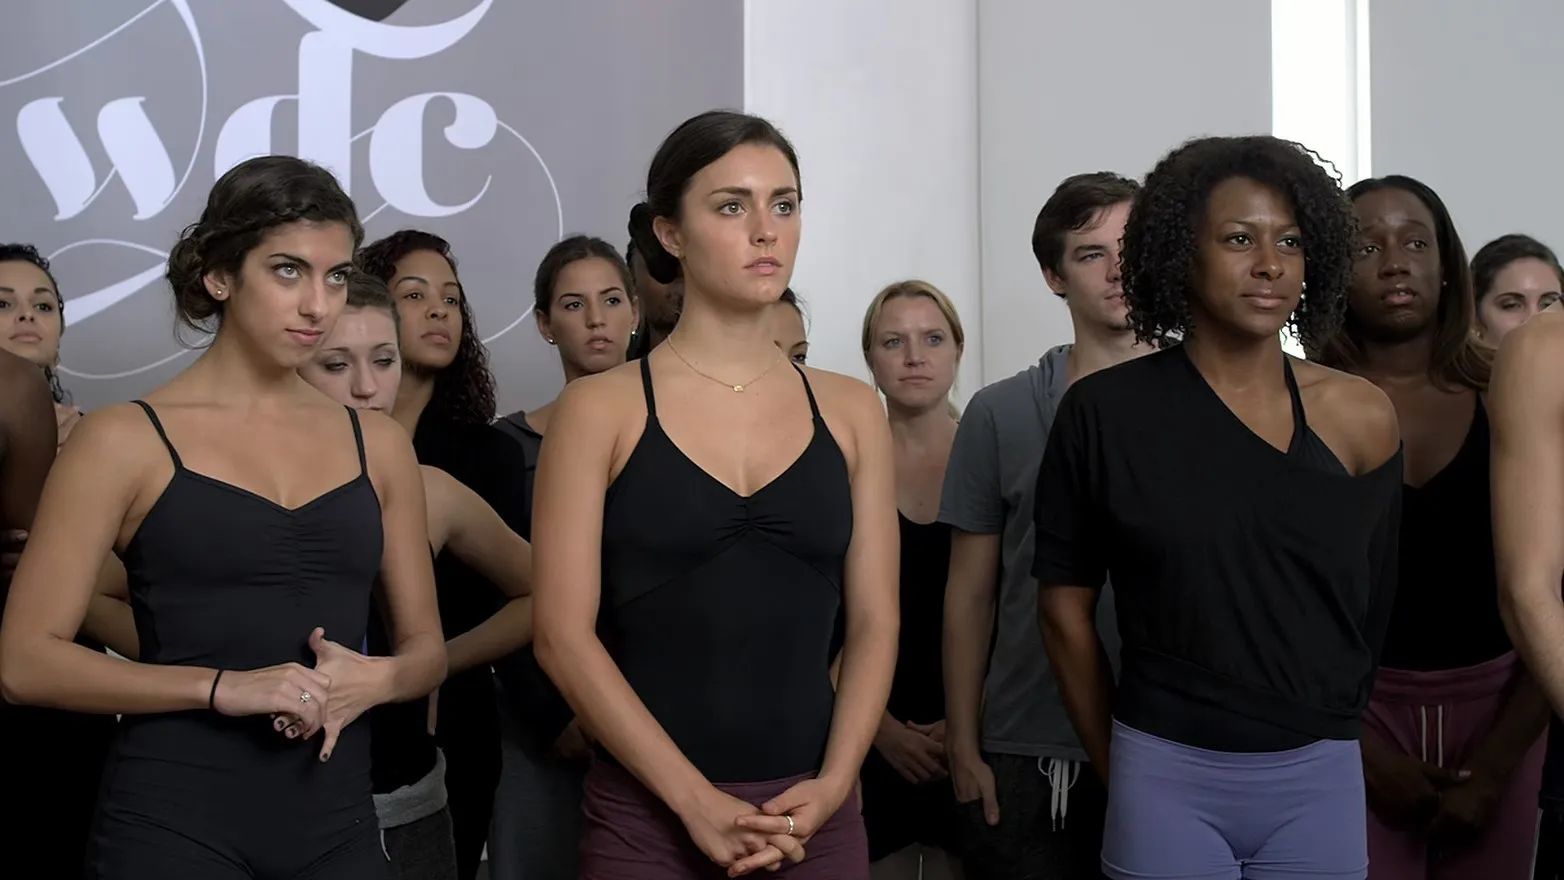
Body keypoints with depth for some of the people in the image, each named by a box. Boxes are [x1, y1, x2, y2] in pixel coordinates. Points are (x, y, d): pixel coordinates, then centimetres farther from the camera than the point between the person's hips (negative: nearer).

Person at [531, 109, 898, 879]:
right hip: (646, 813, -2)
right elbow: (564, 635, -8)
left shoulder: (851, 411, 5)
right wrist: (696, 801, -13)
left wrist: (831, 785, -9)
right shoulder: (599, 409, -3)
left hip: (812, 815, 3)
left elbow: (874, 622, 4)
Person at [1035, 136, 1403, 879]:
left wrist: (1318, 730, 13)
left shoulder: (1360, 419, -2)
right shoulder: (1104, 411, -6)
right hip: (1165, 779, -1)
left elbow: (1371, 614, 7)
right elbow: (1066, 604, 1)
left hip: (1320, 782, 2)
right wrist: (1117, 769, 5)